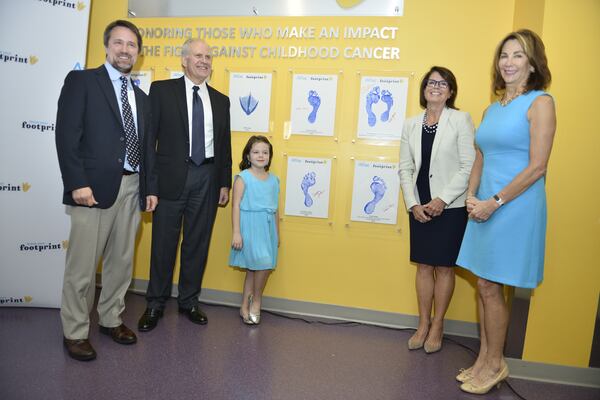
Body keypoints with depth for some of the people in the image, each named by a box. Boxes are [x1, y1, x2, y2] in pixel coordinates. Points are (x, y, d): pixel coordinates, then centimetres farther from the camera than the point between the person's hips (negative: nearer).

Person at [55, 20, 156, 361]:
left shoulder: (142, 98, 18)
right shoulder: (81, 80, 2)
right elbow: (67, 135, -8)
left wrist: (150, 187, 11)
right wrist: (77, 183, -16)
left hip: (132, 188, 6)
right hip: (94, 187, -5)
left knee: (122, 261, 13)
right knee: (82, 265, 1)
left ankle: (111, 319, 29)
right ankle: (75, 332, 16)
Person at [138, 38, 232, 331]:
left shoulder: (221, 100, 13)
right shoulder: (162, 90, 3)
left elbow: (225, 144, 13)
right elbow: (149, 136, -1)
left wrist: (225, 182, 9)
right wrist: (148, 179, -6)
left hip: (207, 179, 3)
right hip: (171, 177, -3)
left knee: (198, 243, 9)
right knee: (164, 243, 5)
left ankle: (189, 301, 25)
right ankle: (156, 304, 22)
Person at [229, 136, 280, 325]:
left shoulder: (273, 180, 10)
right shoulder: (243, 178, -5)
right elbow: (236, 206, -8)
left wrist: (277, 233, 18)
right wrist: (236, 233, -12)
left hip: (267, 227, 5)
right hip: (250, 225, -5)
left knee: (254, 268, 9)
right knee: (264, 263, -12)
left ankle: (245, 306, 23)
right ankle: (256, 301, 12)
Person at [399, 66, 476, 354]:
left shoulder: (460, 120, -5)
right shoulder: (411, 124, 7)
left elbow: (468, 167, -9)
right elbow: (405, 168, 6)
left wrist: (442, 200, -14)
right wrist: (413, 203, -4)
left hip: (450, 206, -3)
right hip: (419, 206, 4)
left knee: (444, 267, 7)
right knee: (423, 266, 10)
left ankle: (437, 326, 23)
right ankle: (423, 324, 24)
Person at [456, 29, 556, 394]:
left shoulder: (540, 103, -7)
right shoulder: (493, 108, 14)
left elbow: (537, 167, -14)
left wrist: (494, 202, -15)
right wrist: (471, 196, 1)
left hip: (515, 207, -6)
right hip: (485, 208, 7)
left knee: (491, 287, 0)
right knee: (485, 286, 11)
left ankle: (495, 364, 21)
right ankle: (484, 359, 27)